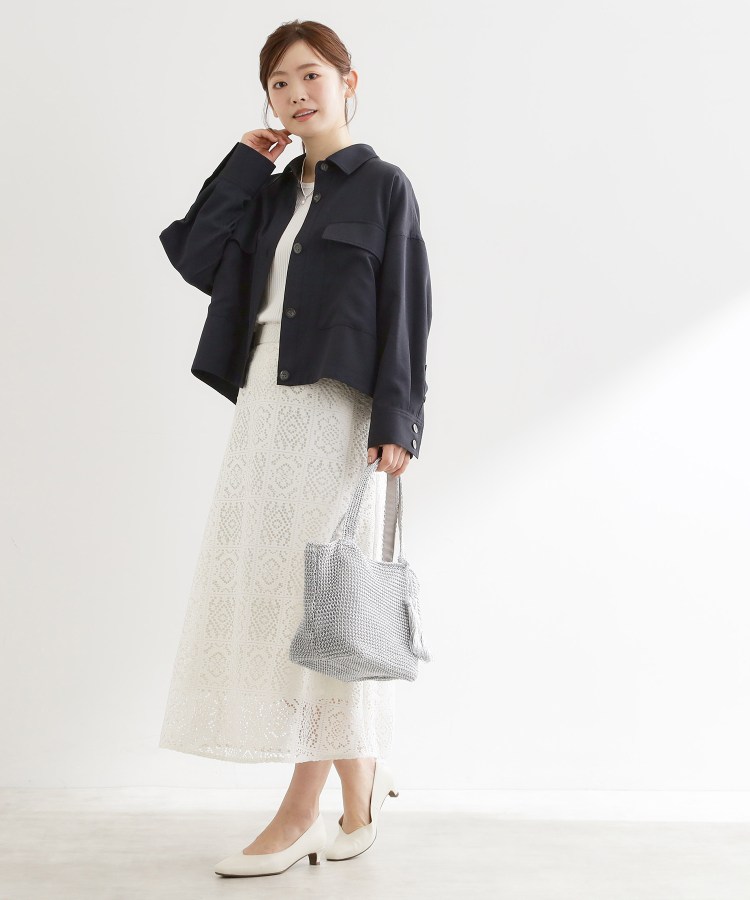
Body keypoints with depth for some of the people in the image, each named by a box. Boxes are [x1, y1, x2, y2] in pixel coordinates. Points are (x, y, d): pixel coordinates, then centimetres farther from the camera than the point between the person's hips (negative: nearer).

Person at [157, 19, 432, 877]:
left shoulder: (382, 185, 2)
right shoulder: (272, 192, 18)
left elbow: (405, 310, -6)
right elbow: (195, 258, 5)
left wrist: (396, 420, -14)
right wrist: (245, 162, 8)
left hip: (335, 413, -7)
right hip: (264, 408, 7)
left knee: (320, 598, -5)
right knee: (275, 597, 8)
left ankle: (301, 812, 5)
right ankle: (362, 783, 22)